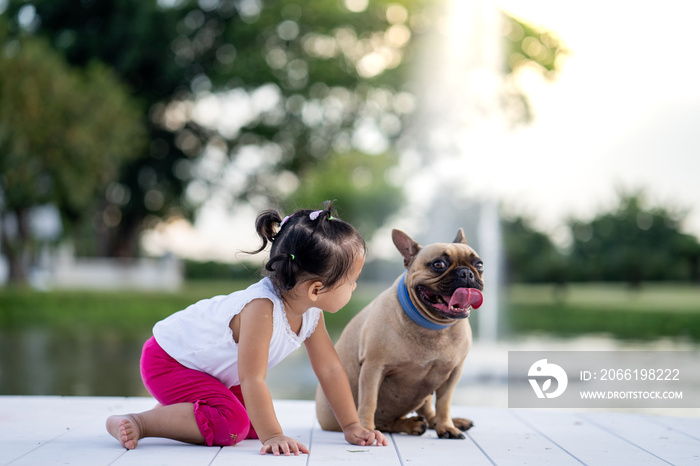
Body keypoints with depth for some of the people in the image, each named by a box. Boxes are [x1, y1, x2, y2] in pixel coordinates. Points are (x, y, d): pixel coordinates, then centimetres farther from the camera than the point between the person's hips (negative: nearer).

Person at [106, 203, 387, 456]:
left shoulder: (311, 312, -10)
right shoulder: (261, 309, -38)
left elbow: (329, 369, -1)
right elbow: (252, 380, -39)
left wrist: (352, 427, -1)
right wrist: (272, 437, -41)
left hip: (213, 369, 10)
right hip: (169, 359, -10)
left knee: (254, 423, 8)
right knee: (230, 424, -26)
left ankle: (169, 411, 21)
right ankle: (137, 422, -15)